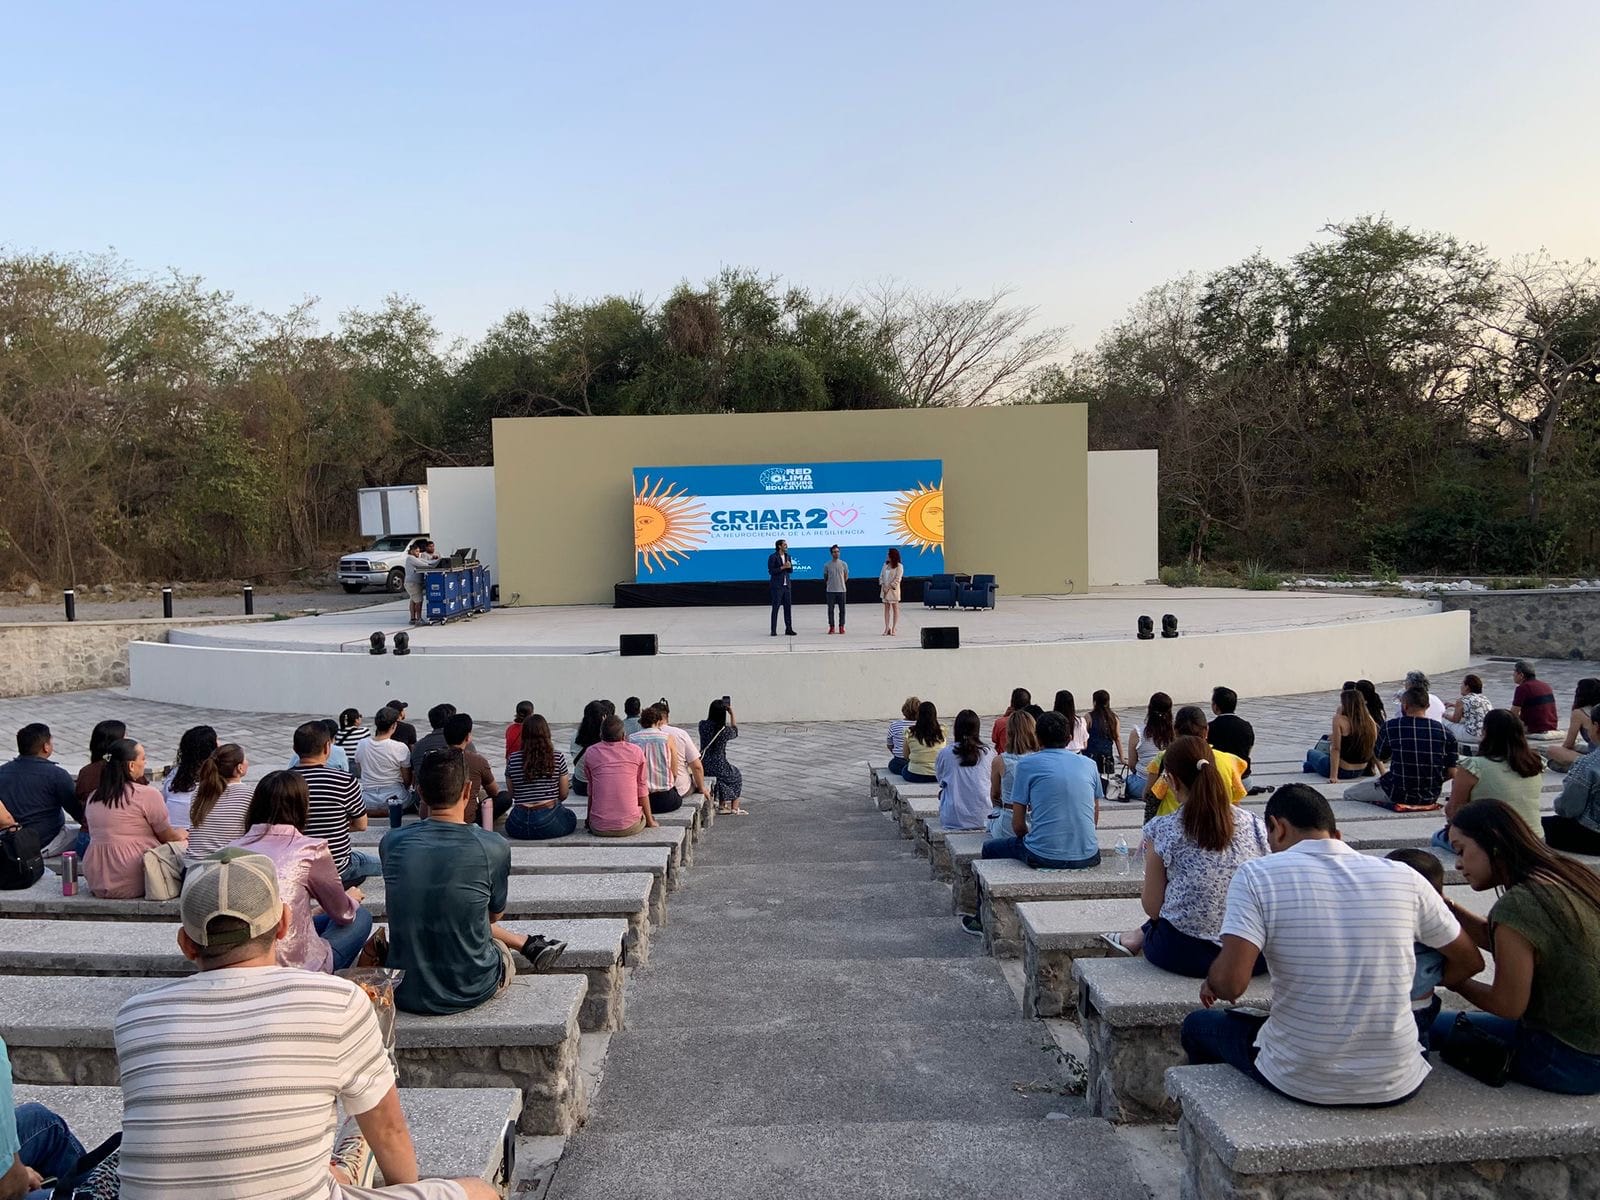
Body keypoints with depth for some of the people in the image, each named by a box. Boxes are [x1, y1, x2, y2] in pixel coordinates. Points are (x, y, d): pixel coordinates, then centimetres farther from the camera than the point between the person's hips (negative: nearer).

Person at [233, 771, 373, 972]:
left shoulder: (237, 847, 2)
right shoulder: (311, 850, -11)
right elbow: (343, 914, 3)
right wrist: (352, 898, 27)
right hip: (295, 968, -6)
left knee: (325, 920, 29)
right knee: (361, 918, 19)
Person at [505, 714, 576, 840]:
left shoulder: (512, 759, -2)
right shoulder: (558, 757, -5)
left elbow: (511, 795, 7)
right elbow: (563, 795, 2)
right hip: (549, 824, -1)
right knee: (571, 816, 31)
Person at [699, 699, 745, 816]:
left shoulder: (702, 725, -6)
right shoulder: (725, 730, -14)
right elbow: (735, 732, 10)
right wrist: (732, 714, 12)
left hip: (702, 766, 5)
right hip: (718, 767, -5)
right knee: (736, 775, 27)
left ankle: (722, 805, 39)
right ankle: (735, 807, 27)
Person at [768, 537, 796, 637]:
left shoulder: (788, 556, 12)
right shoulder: (773, 557, -7)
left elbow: (791, 570, 15)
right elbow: (771, 571, -13)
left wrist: (789, 566, -7)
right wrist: (782, 567, -17)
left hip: (786, 585, 6)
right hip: (777, 586, -6)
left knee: (788, 607, 5)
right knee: (775, 608, -4)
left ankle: (788, 629, 11)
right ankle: (773, 630, -1)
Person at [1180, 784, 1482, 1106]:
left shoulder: (1257, 875, -13)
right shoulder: (1404, 877, -3)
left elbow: (1229, 983, -23)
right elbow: (1469, 961, 10)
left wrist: (1211, 982, 0)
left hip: (1300, 1084, -3)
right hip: (1397, 1086, 4)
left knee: (1198, 1024, 28)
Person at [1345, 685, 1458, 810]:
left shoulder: (1390, 727, -13)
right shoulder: (1446, 733, -9)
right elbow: (1451, 772, -5)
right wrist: (1431, 783, 12)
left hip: (1399, 794, -6)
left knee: (1348, 793, 10)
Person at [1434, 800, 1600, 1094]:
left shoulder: (1515, 906, -25)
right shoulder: (1568, 874, 2)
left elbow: (1509, 1006, -17)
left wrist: (1455, 983, 0)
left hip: (1573, 1062, -9)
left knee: (1436, 1025, 1)